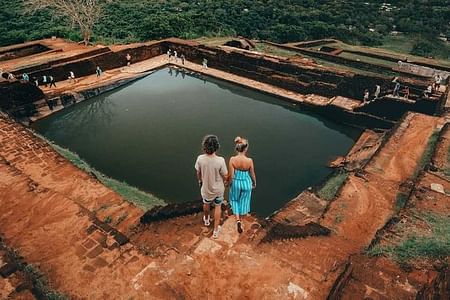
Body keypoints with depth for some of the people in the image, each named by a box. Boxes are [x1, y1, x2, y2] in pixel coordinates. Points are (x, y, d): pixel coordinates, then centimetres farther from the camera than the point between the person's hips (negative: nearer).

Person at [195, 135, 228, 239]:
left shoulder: (200, 159, -24)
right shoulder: (220, 160, -31)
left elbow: (198, 173, -6)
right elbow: (225, 176, -17)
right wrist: (224, 182, 7)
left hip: (206, 188, 2)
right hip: (218, 188, -2)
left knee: (206, 204, 31)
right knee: (218, 207, 23)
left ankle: (206, 220, 59)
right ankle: (216, 230, 33)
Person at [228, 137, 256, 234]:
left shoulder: (232, 159, -23)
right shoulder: (249, 161, -23)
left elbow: (231, 175, -16)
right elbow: (252, 174, -8)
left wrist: (230, 184, 5)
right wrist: (254, 183, 12)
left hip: (236, 182, 0)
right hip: (246, 183, 0)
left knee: (235, 200, 25)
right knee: (243, 200, 24)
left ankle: (237, 220, 12)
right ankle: (240, 218, 45)